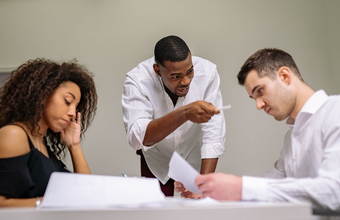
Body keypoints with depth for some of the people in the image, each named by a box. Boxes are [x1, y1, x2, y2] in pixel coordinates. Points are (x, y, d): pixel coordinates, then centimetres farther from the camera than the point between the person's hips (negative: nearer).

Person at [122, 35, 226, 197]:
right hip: (157, 166, 0)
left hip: (196, 162, 1)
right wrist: (184, 113, -51)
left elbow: (213, 135, -24)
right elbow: (136, 138, -39)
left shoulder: (207, 73, -23)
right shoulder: (137, 80, -26)